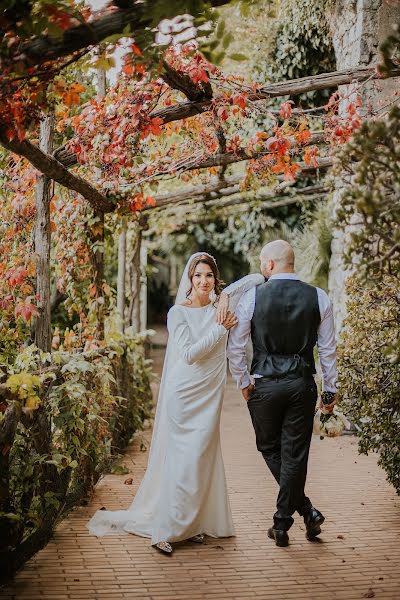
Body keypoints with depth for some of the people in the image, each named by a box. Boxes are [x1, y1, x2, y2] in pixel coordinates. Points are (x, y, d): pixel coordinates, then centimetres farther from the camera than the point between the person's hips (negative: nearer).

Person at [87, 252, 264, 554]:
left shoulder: (220, 308, 6)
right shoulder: (178, 312, -5)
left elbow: (257, 279, 9)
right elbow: (190, 354, -14)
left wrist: (226, 294, -5)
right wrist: (220, 329, -10)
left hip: (210, 395, 4)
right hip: (183, 393, -4)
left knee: (203, 456, 7)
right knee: (181, 458, -5)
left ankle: (194, 522, 19)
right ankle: (166, 529, 3)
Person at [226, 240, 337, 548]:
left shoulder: (252, 297, -6)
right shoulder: (318, 297, -1)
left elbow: (235, 347, -4)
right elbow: (328, 349, 2)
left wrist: (243, 383, 9)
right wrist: (330, 390, 11)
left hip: (264, 385, -2)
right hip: (303, 385, 2)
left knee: (269, 448, 17)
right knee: (295, 454, 9)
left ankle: (306, 509, 14)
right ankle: (283, 521, 16)